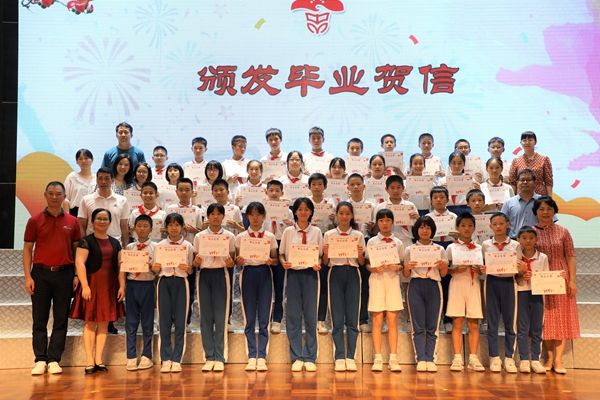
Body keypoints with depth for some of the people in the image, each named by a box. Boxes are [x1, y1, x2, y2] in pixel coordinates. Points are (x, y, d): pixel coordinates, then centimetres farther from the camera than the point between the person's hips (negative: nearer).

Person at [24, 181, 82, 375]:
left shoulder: (72, 222, 7)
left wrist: (77, 275, 0)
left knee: (61, 320, 4)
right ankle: (40, 360, 11)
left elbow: (76, 249, 9)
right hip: (41, 273, -1)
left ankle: (54, 360, 12)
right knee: (39, 319, 3)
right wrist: (27, 276, -6)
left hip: (64, 274, 1)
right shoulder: (34, 220, 3)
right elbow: (27, 249, 3)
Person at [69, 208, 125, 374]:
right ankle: (89, 361, 0)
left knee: (104, 322, 5)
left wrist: (122, 286, 4)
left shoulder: (115, 243, 13)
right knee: (90, 322, -3)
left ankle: (99, 360, 11)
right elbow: (79, 263, -11)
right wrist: (85, 286, -19)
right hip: (92, 285, -5)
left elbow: (120, 266, 12)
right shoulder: (86, 241, -2)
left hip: (109, 286, 5)